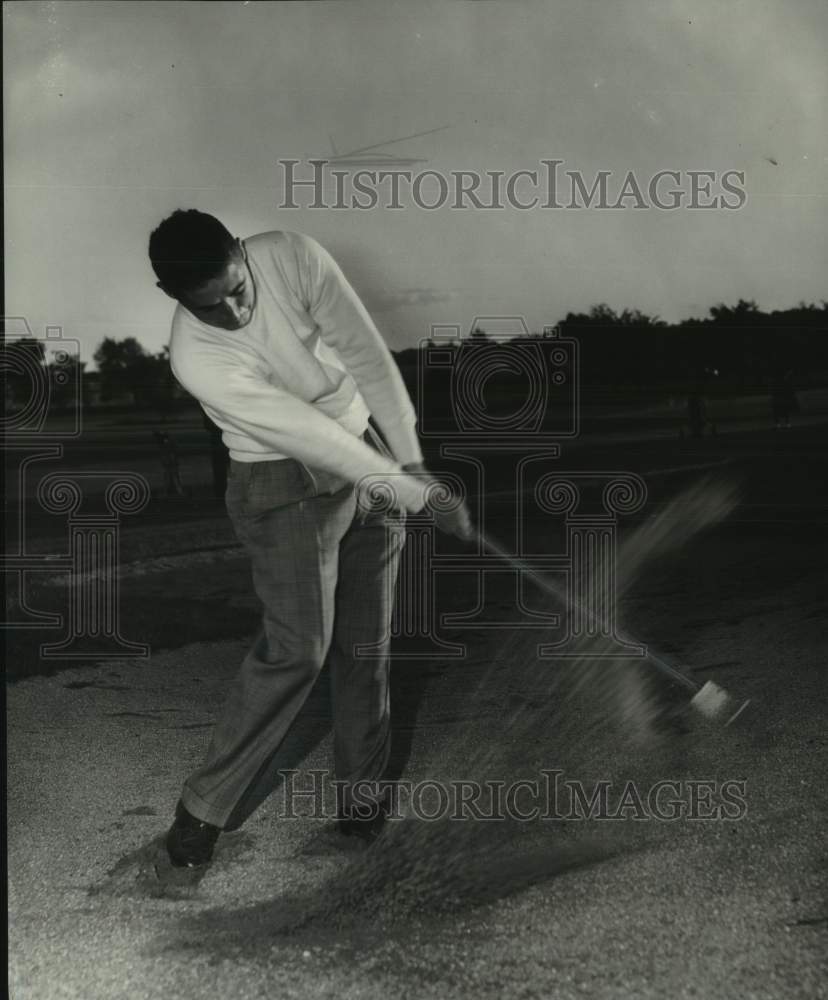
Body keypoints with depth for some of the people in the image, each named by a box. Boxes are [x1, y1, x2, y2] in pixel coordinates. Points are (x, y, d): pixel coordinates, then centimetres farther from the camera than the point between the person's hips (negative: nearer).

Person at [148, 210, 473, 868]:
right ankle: (204, 805, 3)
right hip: (286, 486, -4)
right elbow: (308, 434, -26)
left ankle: (361, 795, 19)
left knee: (368, 646, 5)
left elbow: (367, 356, -14)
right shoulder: (197, 358, -24)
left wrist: (410, 461, -18)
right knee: (299, 647, -12)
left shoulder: (294, 257, -15)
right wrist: (415, 494, -24)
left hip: (369, 458, 4)